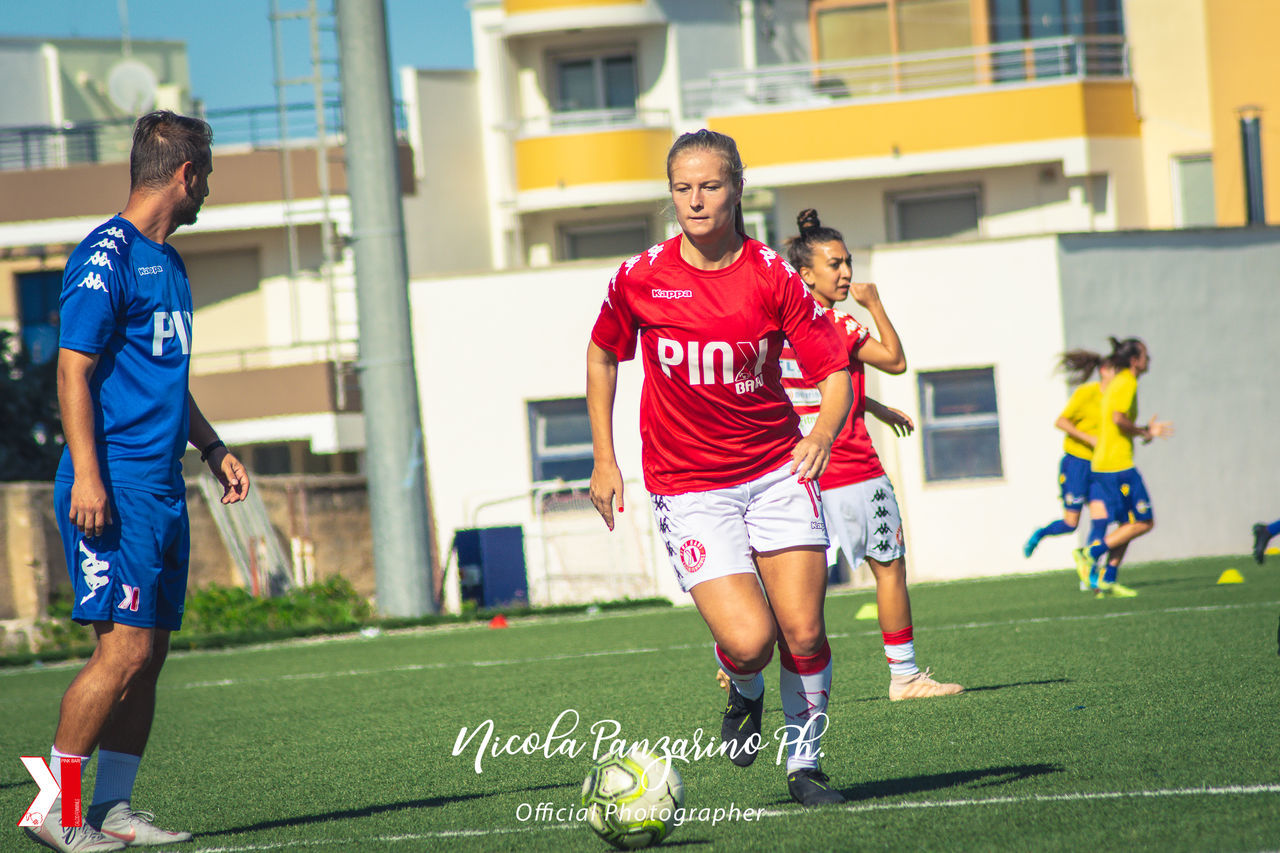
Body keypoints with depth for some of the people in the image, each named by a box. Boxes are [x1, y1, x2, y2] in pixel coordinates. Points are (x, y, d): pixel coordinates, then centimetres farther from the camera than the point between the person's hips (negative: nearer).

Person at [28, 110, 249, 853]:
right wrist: (86, 474, -21)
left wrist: (213, 448, 25)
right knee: (124, 649, -13)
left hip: (163, 490, 9)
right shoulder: (106, 256, -10)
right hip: (114, 489, -9)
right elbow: (74, 370, -14)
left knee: (150, 653, 7)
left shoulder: (168, 263, 19)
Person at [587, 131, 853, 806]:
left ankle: (804, 762, 17)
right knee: (748, 640, -18)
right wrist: (604, 460, 10)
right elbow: (603, 355, 13)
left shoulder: (772, 277, -6)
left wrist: (824, 429, -26)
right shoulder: (640, 279, -5)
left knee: (803, 634, -7)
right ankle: (743, 695, 19)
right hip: (688, 489, -1)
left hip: (778, 471, 1)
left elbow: (834, 371, -5)